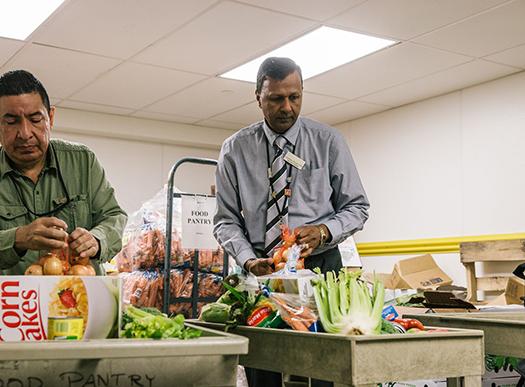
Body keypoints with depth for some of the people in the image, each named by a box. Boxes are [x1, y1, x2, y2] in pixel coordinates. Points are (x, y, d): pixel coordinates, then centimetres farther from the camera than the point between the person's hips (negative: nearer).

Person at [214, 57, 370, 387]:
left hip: (320, 266, 0)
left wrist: (324, 231, -13)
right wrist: (248, 259, -13)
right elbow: (226, 219, 6)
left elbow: (357, 207, 7)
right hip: (259, 272, 1)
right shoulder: (235, 149, 6)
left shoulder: (329, 142, 4)